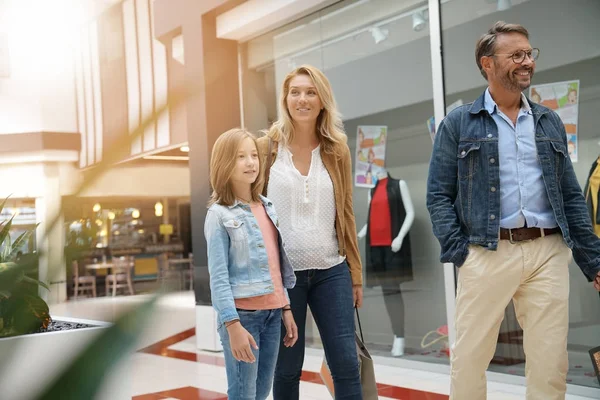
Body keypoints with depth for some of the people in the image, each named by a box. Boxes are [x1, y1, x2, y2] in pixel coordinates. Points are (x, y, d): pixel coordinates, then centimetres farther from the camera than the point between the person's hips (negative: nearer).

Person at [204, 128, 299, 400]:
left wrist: (286, 309, 12)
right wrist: (232, 325, -19)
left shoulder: (268, 207, 10)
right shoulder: (219, 214, -9)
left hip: (272, 312, 6)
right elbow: (218, 276, -13)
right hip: (242, 313, -6)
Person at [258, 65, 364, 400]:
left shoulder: (337, 150, 5)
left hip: (331, 271, 2)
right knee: (287, 367, 7)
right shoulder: (268, 147, -1)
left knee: (347, 364, 2)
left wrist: (356, 274, 9)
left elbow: (346, 215, 9)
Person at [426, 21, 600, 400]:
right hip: (487, 254, -3)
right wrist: (457, 252, -10)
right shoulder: (458, 123, 4)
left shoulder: (550, 122, 15)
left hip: (549, 253, 3)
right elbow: (439, 195, 1)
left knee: (551, 363, 7)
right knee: (469, 358, 5)